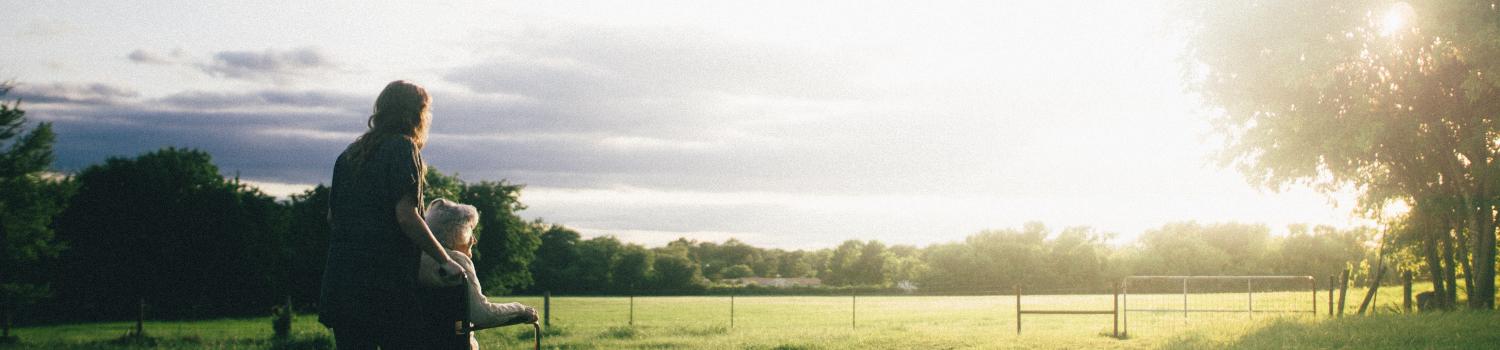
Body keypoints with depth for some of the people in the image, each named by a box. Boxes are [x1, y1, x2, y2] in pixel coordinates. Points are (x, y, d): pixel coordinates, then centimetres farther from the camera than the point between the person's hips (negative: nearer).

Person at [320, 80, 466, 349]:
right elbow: (406, 215, -14)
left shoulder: (349, 154, 17)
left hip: (340, 281, 7)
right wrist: (445, 260, -7)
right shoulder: (402, 147, -5)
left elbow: (332, 215, 19)